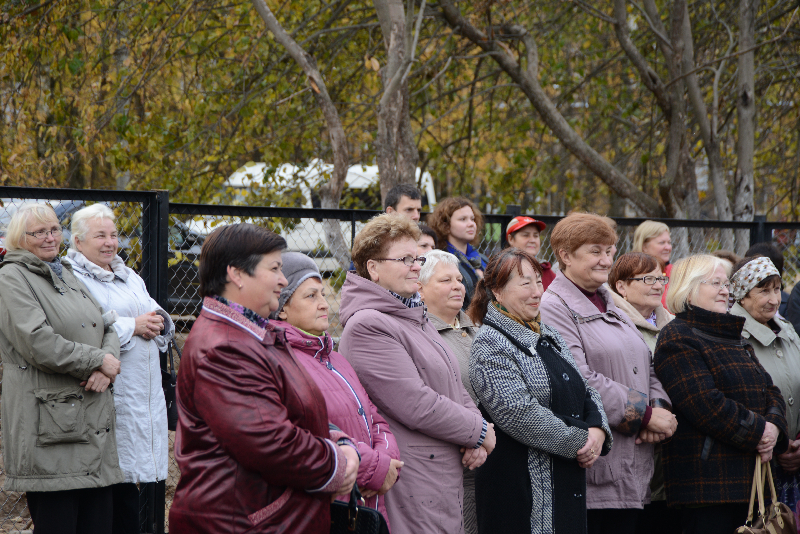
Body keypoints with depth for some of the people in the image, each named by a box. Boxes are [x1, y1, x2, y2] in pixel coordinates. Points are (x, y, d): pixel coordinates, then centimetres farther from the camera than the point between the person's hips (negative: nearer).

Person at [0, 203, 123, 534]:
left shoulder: (67, 275, 22)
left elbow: (107, 329, 19)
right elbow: (38, 343, -15)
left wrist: (106, 366, -4)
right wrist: (97, 361, -9)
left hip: (94, 418, 8)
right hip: (50, 422, -8)